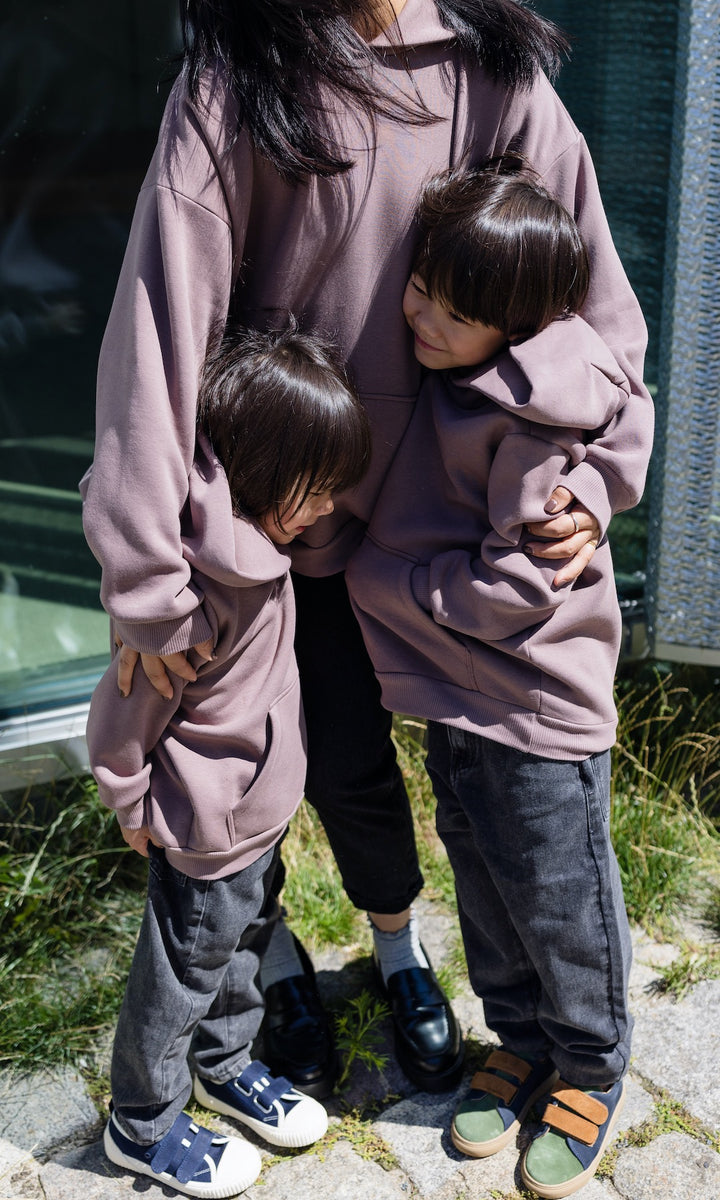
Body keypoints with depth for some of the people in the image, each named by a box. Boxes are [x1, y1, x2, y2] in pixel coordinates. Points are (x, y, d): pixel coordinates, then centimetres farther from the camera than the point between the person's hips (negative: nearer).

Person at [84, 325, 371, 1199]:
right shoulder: (201, 586, -35)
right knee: (183, 972, 12)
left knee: (245, 941, 27)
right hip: (208, 829, -9)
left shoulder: (258, 542, -6)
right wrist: (134, 805, -10)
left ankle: (224, 1065, 52)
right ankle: (142, 1125, 35)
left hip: (260, 808, 9)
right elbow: (122, 716, -26)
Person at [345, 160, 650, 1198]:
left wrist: (379, 572, -16)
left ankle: (590, 1071, 34)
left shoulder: (534, 417, -25)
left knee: (560, 904, 11)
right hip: (454, 697, 8)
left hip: (539, 717, -8)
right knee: (485, 894, 21)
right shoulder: (446, 378, 0)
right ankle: (520, 1041, 43)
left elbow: (517, 591, -23)